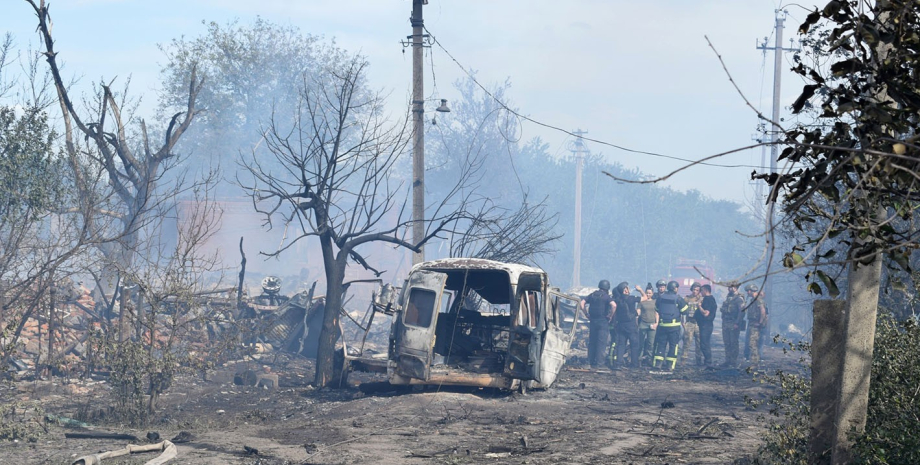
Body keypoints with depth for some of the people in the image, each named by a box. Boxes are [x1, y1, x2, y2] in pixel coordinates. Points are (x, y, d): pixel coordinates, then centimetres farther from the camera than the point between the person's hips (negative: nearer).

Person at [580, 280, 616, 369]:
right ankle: (599, 362, -6)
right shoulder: (606, 296, -6)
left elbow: (582, 303, 4)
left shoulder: (592, 295, 8)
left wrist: (586, 314, 7)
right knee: (601, 343, -2)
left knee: (592, 341, 12)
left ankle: (591, 361, 14)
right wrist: (610, 315, -10)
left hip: (593, 321, 4)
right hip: (603, 321, -4)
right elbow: (614, 305, -22)